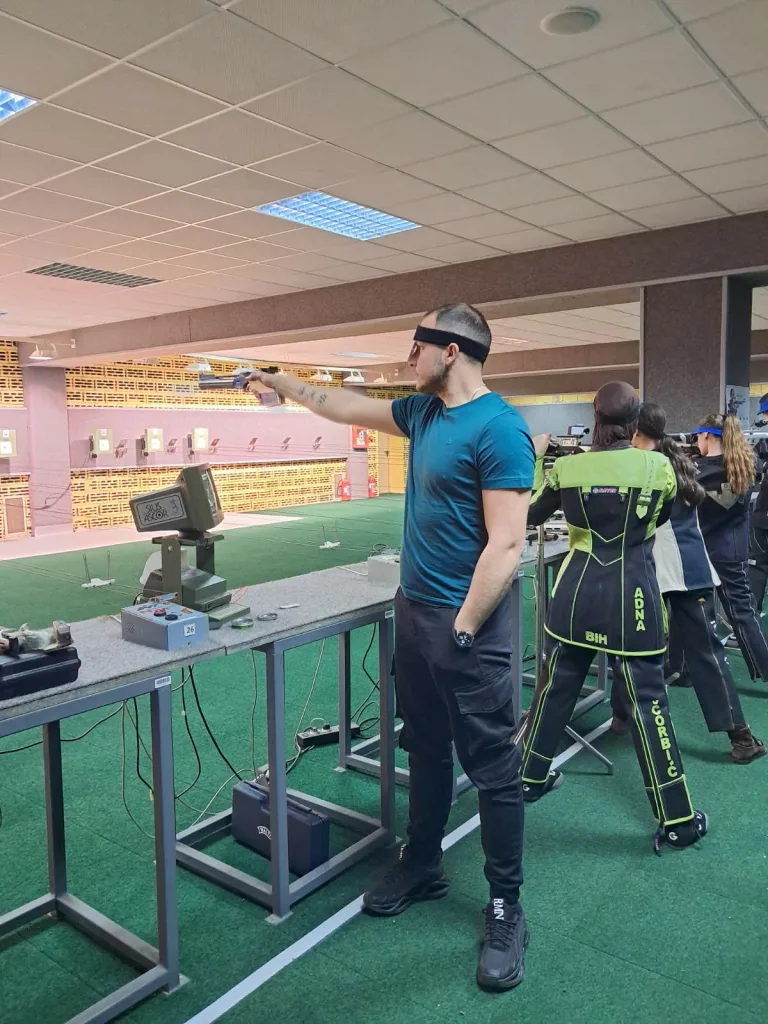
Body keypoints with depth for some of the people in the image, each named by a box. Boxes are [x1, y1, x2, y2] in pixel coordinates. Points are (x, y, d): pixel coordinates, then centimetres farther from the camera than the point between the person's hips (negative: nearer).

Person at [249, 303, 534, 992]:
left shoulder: (498, 429, -18)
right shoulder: (423, 411, 9)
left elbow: (505, 546, -22)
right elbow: (346, 407, 24)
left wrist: (461, 630, -19)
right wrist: (282, 383, 31)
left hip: (467, 623, -8)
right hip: (413, 610, 8)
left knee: (492, 768, 5)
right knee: (425, 750, 20)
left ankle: (506, 909, 21)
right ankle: (422, 867, 38)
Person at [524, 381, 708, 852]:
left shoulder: (567, 467, -4)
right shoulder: (658, 466, -7)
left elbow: (531, 515, 11)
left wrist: (535, 459, 19)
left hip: (578, 594, 2)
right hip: (633, 597, -2)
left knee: (557, 687, 17)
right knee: (648, 701, 4)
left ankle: (531, 777, 34)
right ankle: (678, 819, 13)